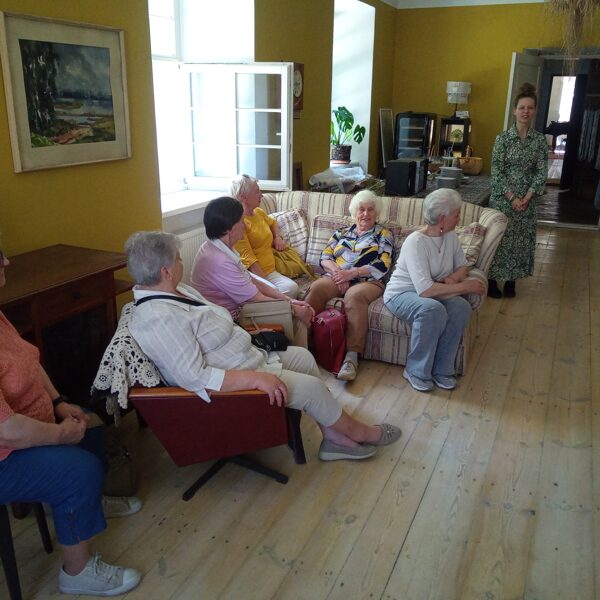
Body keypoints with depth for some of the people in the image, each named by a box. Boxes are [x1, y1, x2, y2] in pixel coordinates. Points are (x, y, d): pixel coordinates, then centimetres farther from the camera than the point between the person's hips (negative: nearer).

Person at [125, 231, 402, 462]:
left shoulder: (176, 290, 4)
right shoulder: (158, 319, -28)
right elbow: (195, 377, -32)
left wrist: (248, 334, 9)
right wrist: (256, 378, -32)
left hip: (244, 359, 11)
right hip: (231, 382, -11)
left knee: (303, 357, 9)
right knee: (310, 387, -10)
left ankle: (333, 436, 15)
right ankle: (358, 432, 17)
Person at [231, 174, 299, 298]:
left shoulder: (258, 212, 16)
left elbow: (273, 223, 42)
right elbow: (247, 257, -17)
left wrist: (278, 237, 20)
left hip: (271, 271, 7)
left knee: (292, 287, -26)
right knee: (290, 288, -32)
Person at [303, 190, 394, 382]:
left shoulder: (383, 234, 14)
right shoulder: (341, 232, 25)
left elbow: (383, 266, 0)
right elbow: (325, 257, 14)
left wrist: (352, 273, -11)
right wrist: (336, 271, -8)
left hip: (366, 281, -3)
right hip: (336, 277, 3)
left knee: (355, 296, -38)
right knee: (316, 288, -30)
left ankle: (352, 356, -40)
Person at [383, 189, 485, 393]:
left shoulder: (450, 236, -2)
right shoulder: (416, 242, -26)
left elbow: (462, 266, 13)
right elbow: (425, 290, -34)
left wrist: (453, 278, -12)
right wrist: (465, 286, -26)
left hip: (433, 292, 7)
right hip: (401, 294, -7)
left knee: (462, 307, -24)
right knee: (433, 309, -37)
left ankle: (441, 369, -10)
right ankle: (417, 372, -17)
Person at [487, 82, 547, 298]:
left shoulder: (540, 140, 2)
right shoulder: (503, 138, -5)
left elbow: (541, 172, -1)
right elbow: (496, 171, -9)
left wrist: (526, 198, -12)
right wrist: (512, 197, -15)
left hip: (527, 199, 3)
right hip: (502, 197, -3)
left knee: (521, 240, 8)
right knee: (498, 238, 1)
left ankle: (511, 281, 22)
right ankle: (492, 281, 13)